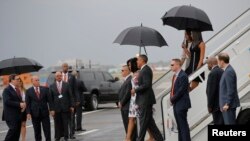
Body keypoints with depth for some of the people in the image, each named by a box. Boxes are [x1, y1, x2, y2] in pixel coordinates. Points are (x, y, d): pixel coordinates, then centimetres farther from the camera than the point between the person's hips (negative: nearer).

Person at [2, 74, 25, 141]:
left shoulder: (17, 89, 18)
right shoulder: (7, 90, -9)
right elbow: (7, 101, -21)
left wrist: (22, 104, 4)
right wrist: (19, 104, -21)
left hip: (18, 115, 9)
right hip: (11, 115, -9)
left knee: (17, 132, 5)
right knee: (13, 129, -18)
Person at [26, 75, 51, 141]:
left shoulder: (45, 89, 4)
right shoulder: (29, 91, 1)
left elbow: (49, 100, 5)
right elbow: (28, 103, -1)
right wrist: (28, 113, -9)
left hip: (44, 113, 1)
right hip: (35, 114, -1)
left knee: (47, 130, 1)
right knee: (37, 131, 6)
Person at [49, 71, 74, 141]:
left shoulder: (66, 85, 4)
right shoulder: (52, 86, 4)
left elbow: (70, 96, 4)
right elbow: (50, 99, 2)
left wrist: (71, 106, -2)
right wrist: (52, 109, -4)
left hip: (65, 108, 0)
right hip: (56, 108, 0)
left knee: (65, 124, 2)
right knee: (57, 124, 3)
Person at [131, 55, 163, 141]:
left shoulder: (145, 70, -16)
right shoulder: (145, 69, 16)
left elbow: (146, 85, -23)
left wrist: (135, 90, -16)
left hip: (145, 100, -10)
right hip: (144, 100, 10)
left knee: (143, 121, -4)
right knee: (149, 122, 12)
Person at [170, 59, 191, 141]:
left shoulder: (183, 76, -16)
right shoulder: (175, 75, 14)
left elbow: (181, 91, -20)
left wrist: (173, 99, -11)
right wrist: (172, 99, 5)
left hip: (181, 104, -9)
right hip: (176, 104, 9)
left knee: (183, 125, -7)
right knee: (179, 125, 13)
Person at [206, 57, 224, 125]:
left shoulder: (213, 73, -13)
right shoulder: (222, 72, 12)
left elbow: (211, 91, -17)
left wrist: (210, 106, -12)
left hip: (217, 105, -9)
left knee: (218, 124, -8)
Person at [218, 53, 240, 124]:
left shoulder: (229, 71, -16)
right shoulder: (228, 70, 15)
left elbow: (231, 89, -20)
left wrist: (227, 104, -19)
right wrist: (223, 104, 19)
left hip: (229, 105, -10)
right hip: (226, 103, 10)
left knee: (230, 123, -8)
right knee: (228, 123, 12)